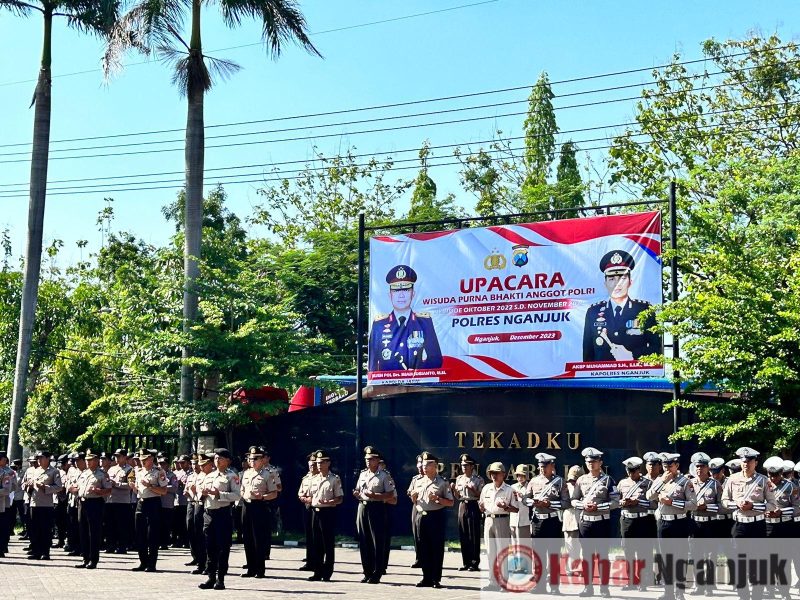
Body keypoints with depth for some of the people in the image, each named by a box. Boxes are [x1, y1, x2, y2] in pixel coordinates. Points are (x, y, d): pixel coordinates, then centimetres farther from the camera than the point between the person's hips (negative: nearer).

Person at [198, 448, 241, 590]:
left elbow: (237, 494, -13)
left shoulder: (232, 476, -1)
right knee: (210, 547, 8)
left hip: (224, 513, -6)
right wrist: (203, 493, 0)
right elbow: (201, 496, 23)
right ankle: (211, 578, 15)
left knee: (223, 548, -2)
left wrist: (219, 494, -20)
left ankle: (220, 579, 3)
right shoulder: (208, 476, 18)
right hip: (209, 513, 6)